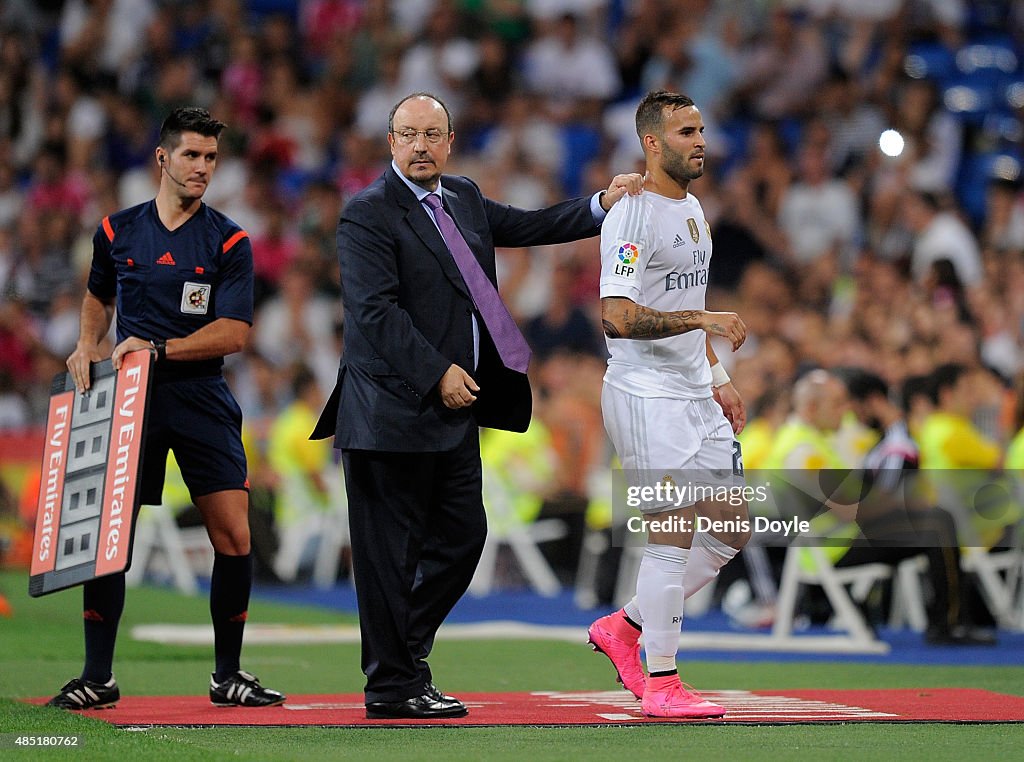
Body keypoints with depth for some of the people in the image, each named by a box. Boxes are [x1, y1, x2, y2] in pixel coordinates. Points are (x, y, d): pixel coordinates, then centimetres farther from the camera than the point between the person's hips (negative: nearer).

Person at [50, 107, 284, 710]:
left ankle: (228, 674, 7)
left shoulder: (230, 242, 0)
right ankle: (97, 677, 5)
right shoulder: (118, 232, 8)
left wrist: (158, 348, -17)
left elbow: (234, 333, -9)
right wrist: (87, 346, 11)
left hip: (202, 400, -1)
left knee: (234, 535, -7)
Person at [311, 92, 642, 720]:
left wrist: (602, 206, 12)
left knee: (463, 534, 11)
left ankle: (403, 651, 25)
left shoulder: (464, 198, 15)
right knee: (391, 549, -1)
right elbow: (376, 310, -17)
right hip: (394, 411, -8)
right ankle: (393, 685, 6)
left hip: (455, 409, 8)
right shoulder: (368, 214, -10)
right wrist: (437, 373, -19)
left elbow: (527, 226, 25)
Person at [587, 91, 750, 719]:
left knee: (734, 529, 9)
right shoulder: (632, 216, -14)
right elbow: (620, 317, -24)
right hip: (647, 396, -9)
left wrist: (718, 379, 20)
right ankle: (660, 684, 1)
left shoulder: (692, 209, 15)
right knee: (672, 537, -8)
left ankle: (625, 627, 22)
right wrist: (701, 319, -30)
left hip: (696, 394, 9)